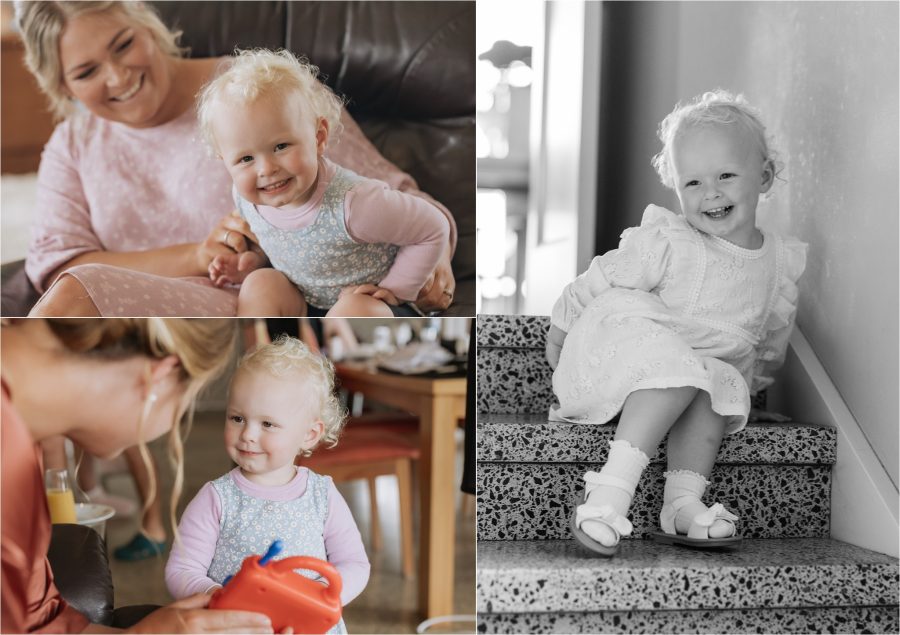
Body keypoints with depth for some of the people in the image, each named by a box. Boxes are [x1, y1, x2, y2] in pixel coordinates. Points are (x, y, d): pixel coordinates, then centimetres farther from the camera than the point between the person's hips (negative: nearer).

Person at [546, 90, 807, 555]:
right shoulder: (665, 242, -13)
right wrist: (560, 331, 2)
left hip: (709, 371, 5)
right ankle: (612, 487, -40)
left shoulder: (780, 264, 4)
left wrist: (752, 382, 27)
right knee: (679, 369, -35)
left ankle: (683, 503, -33)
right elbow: (598, 282, -4)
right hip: (620, 352, -4)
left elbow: (773, 339, 21)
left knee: (720, 388, -29)